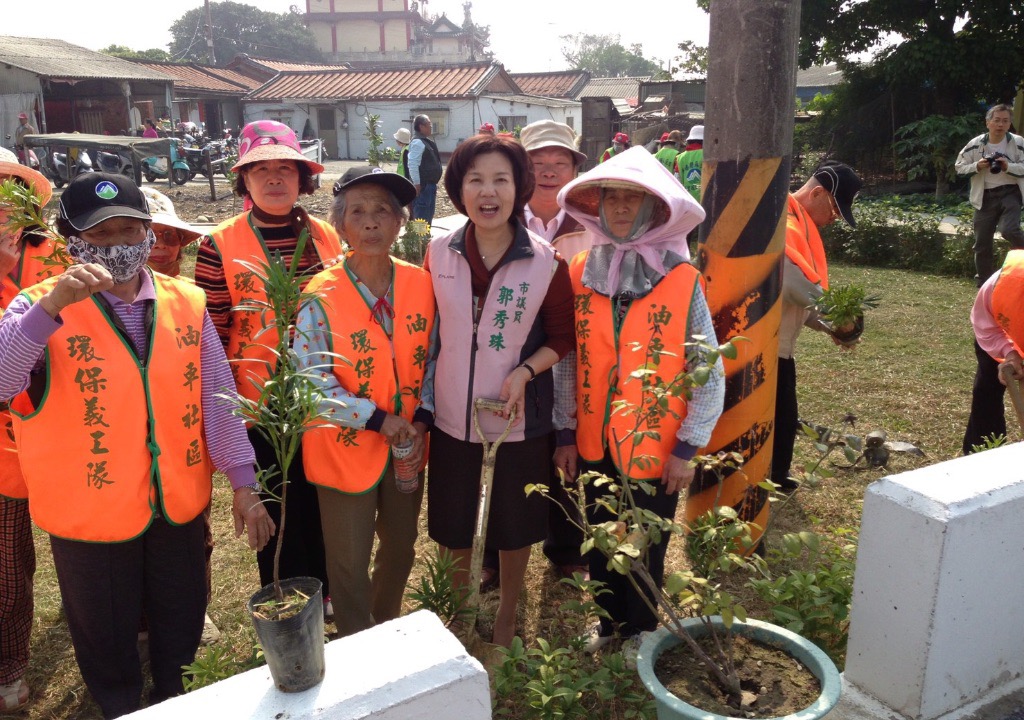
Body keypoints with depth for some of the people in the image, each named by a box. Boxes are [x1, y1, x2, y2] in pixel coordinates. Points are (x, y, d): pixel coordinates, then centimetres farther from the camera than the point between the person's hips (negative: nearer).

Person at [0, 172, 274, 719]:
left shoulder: (187, 302, -2)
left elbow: (216, 399, -1)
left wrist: (244, 484, -2)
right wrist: (52, 304, -38)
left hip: (179, 505, 3)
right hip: (91, 513, -2)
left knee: (180, 623, 22)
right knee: (107, 639, 19)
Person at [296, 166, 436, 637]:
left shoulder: (420, 284, -5)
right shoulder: (321, 297, -16)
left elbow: (432, 357, 3)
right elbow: (309, 380, -17)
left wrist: (420, 420, -9)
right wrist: (377, 419, -19)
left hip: (408, 446, 4)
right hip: (346, 448, -4)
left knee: (401, 549, 21)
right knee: (350, 564, 10)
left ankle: (387, 631, 47)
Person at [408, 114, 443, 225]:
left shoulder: (427, 141, 17)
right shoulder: (418, 142, -14)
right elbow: (412, 164, -22)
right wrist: (417, 184, -24)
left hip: (430, 185, 10)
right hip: (423, 186, -10)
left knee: (428, 215, 16)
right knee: (421, 217, -9)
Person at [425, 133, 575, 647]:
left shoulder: (546, 263, -12)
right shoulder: (439, 254, -5)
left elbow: (562, 338, -2)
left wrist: (525, 371, -20)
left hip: (518, 421, -2)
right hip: (451, 418, 2)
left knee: (515, 528, 16)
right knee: (454, 528, 18)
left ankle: (505, 621, 43)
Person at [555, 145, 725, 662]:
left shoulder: (683, 282, -12)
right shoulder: (580, 274, -3)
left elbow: (710, 372, -9)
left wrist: (687, 449, -10)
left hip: (655, 447, -3)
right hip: (594, 443, 3)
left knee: (646, 546, 15)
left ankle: (639, 629, 41)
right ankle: (608, 618, 44)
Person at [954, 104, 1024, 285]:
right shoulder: (975, 144, -1)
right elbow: (959, 167, 4)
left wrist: (1008, 167, -22)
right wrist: (977, 166, -14)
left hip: (1009, 194, -2)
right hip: (985, 197, 2)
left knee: (1009, 230, -28)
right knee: (982, 243, 6)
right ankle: (983, 283, 21)